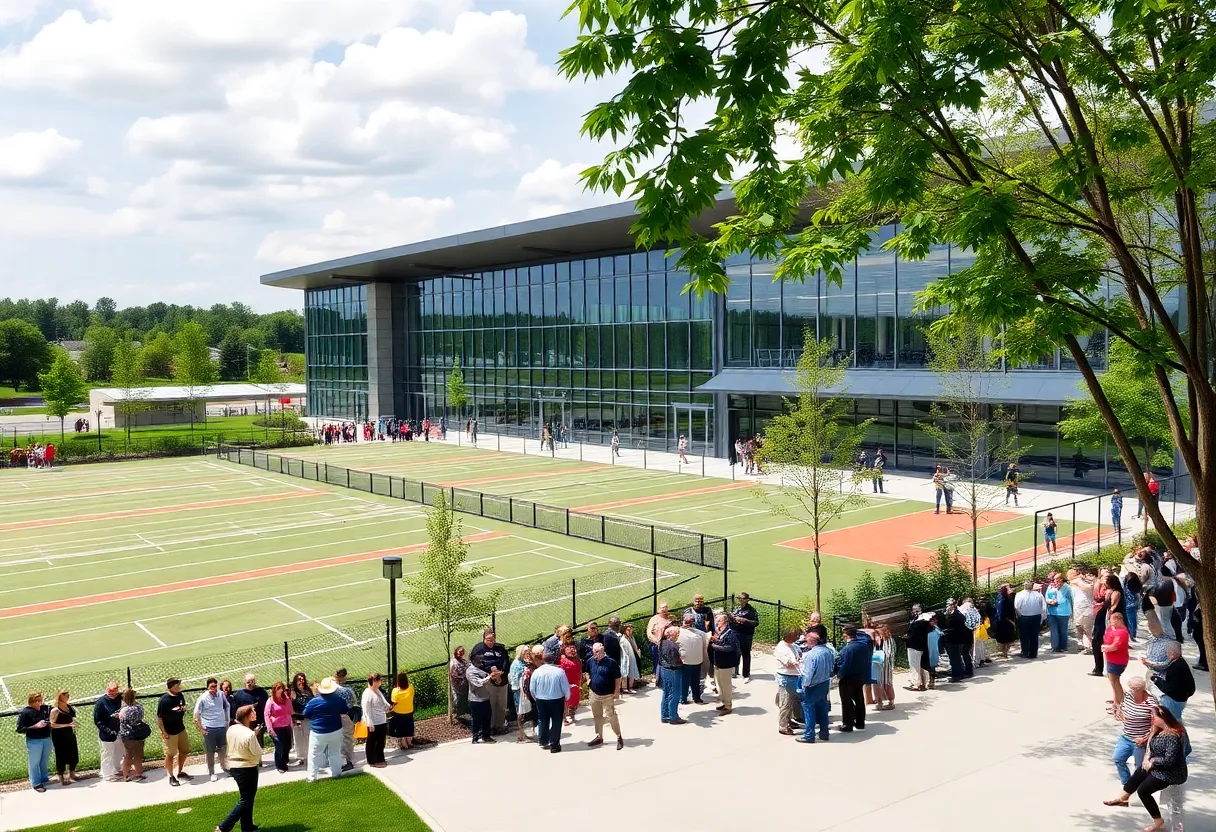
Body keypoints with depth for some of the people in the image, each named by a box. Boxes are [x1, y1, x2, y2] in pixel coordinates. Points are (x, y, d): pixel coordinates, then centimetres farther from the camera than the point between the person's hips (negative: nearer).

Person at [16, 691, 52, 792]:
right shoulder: (25, 712, -14)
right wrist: (36, 726, -25)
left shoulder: (45, 708, -1)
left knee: (45, 761, 20)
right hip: (34, 741, -5)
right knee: (34, 763, 8)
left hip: (47, 739, 5)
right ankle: (36, 784, 22)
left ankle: (44, 778, 38)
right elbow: (19, 729, -17)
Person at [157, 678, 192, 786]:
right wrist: (163, 732, -17)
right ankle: (171, 777, 22)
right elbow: (159, 718, -18)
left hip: (181, 728, 7)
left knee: (184, 751, 17)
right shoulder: (164, 700, -22)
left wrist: (183, 708, 0)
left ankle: (180, 772, 36)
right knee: (170, 754, 7)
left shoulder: (180, 695, -2)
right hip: (170, 732, -7)